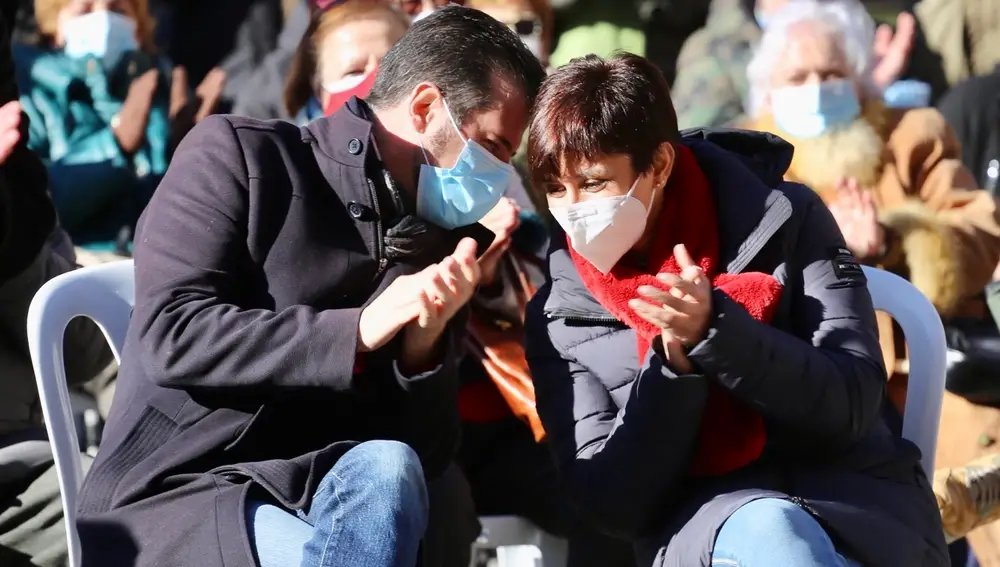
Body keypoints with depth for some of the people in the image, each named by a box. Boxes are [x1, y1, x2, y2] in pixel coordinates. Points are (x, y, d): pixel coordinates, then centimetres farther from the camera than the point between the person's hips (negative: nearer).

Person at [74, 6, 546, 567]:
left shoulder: (440, 243, 13)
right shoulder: (240, 154, 2)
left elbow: (426, 457, 9)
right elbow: (171, 336, -12)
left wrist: (425, 339, -10)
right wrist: (359, 330, -16)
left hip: (331, 495, 4)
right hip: (175, 492, -4)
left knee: (386, 469, -31)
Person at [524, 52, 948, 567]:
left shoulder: (783, 221, 1)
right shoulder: (560, 318, 5)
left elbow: (853, 404, -6)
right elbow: (608, 501, -2)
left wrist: (714, 331, -20)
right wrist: (672, 362, -15)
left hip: (855, 493, 0)